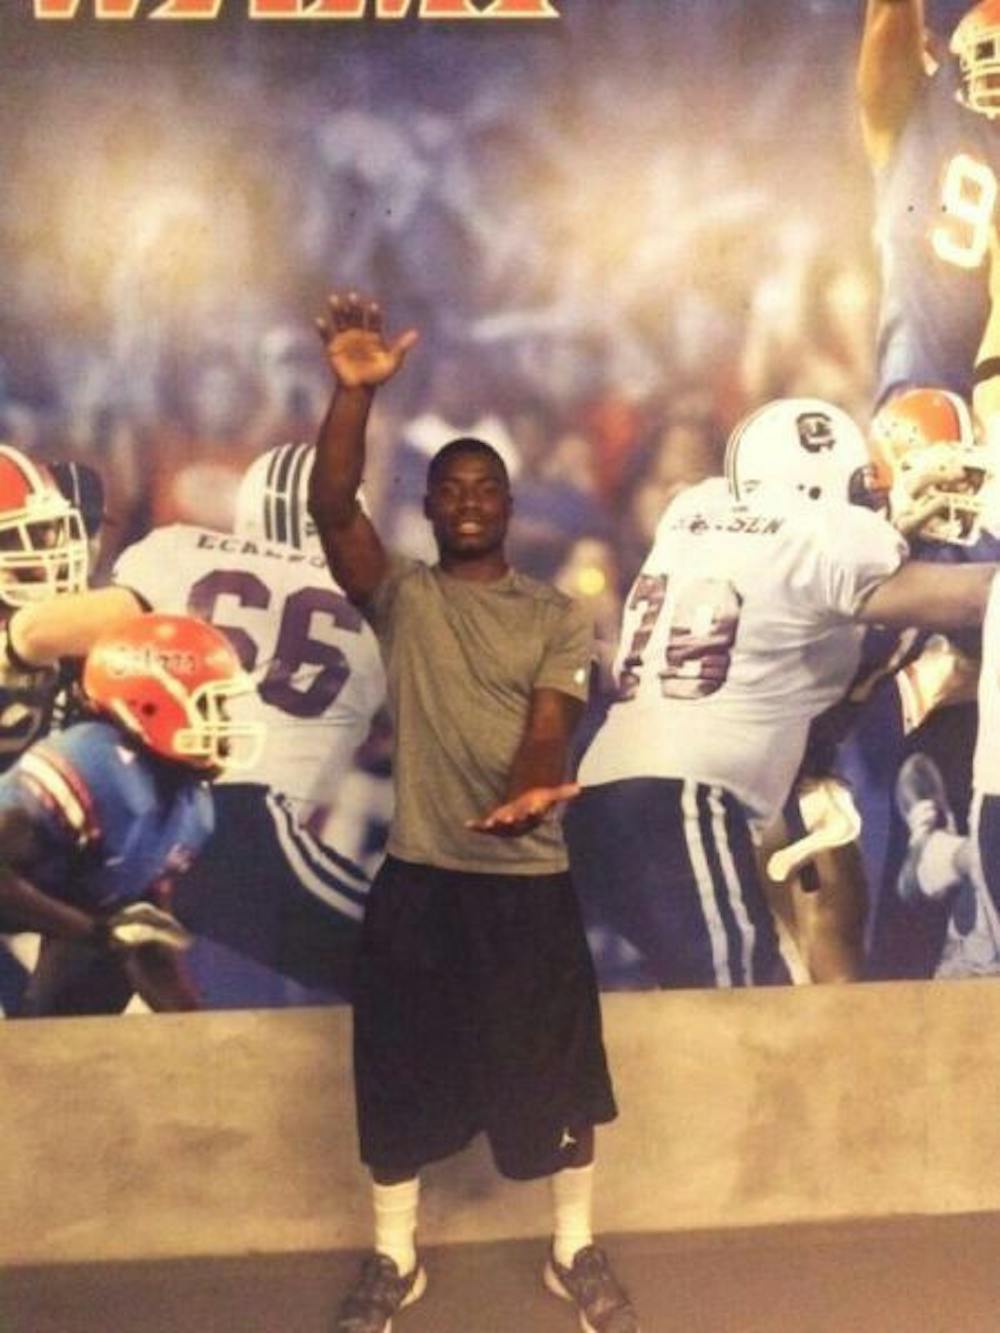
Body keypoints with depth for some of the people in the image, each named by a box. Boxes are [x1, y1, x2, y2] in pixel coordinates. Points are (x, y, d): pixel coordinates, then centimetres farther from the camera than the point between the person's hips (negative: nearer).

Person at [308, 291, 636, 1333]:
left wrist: (529, 790, -34)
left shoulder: (557, 617, 4)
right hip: (417, 877, 0)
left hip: (528, 878, 0)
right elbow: (331, 509, -15)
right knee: (400, 1076, 11)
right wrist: (354, 389, -28)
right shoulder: (400, 597, 3)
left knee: (555, 1072, 10)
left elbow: (548, 726, -10)